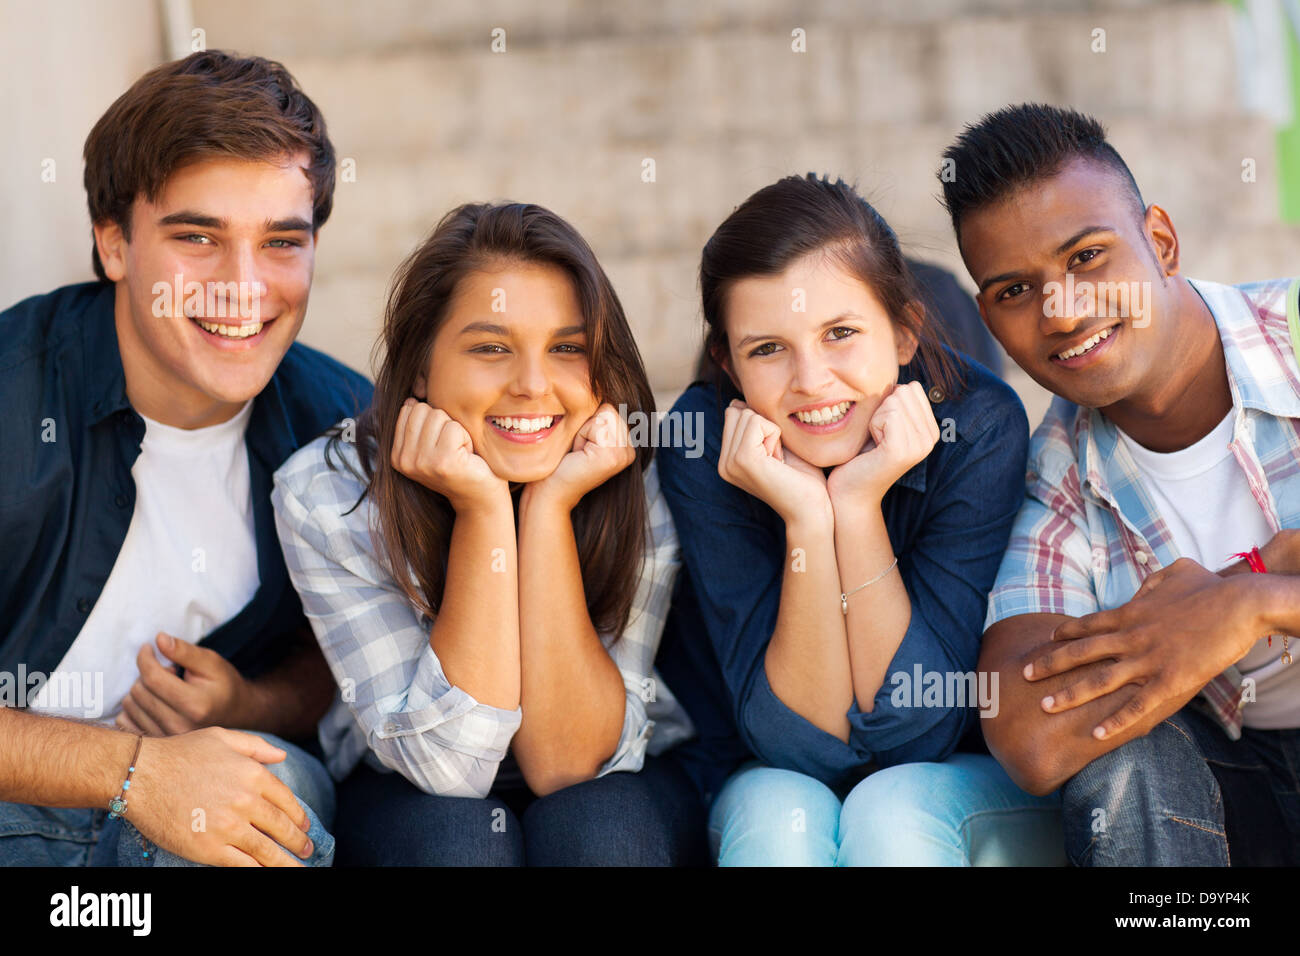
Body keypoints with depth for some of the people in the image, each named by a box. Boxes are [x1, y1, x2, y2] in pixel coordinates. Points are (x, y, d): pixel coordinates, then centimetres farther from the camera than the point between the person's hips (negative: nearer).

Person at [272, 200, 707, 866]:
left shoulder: (648, 492, -19)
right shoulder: (323, 497, -20)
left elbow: (566, 763, -22)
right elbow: (448, 764, -23)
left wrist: (550, 507, -29)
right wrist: (484, 511, -31)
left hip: (617, 783, 1)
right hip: (405, 799, -1)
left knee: (596, 826, -30)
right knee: (455, 835, -31)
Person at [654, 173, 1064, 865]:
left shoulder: (978, 426, -23)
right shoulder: (701, 446, -21)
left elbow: (916, 730, -23)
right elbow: (803, 744, -23)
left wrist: (859, 505, -32)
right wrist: (806, 518, -34)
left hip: (961, 777, 2)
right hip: (769, 777, -2)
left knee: (894, 814, -29)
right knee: (781, 817, -33)